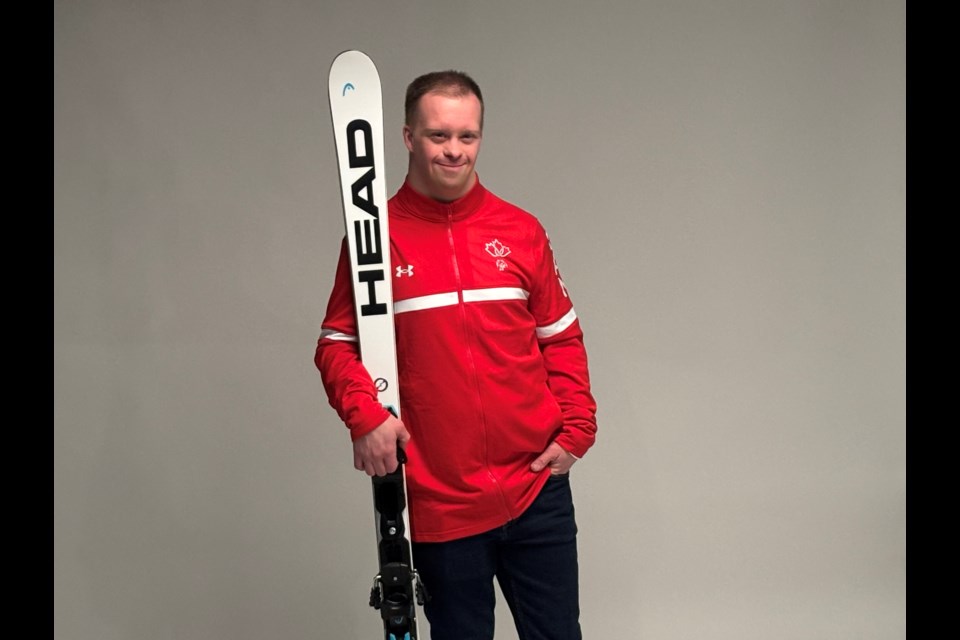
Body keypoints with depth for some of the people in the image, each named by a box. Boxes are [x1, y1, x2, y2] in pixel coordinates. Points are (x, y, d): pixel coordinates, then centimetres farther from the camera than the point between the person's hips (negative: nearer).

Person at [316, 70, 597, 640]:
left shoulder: (522, 231, 4)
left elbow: (562, 339, 9)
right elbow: (338, 343, 0)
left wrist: (576, 431, 0)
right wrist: (365, 416, -17)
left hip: (538, 488, 2)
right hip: (438, 500, -2)